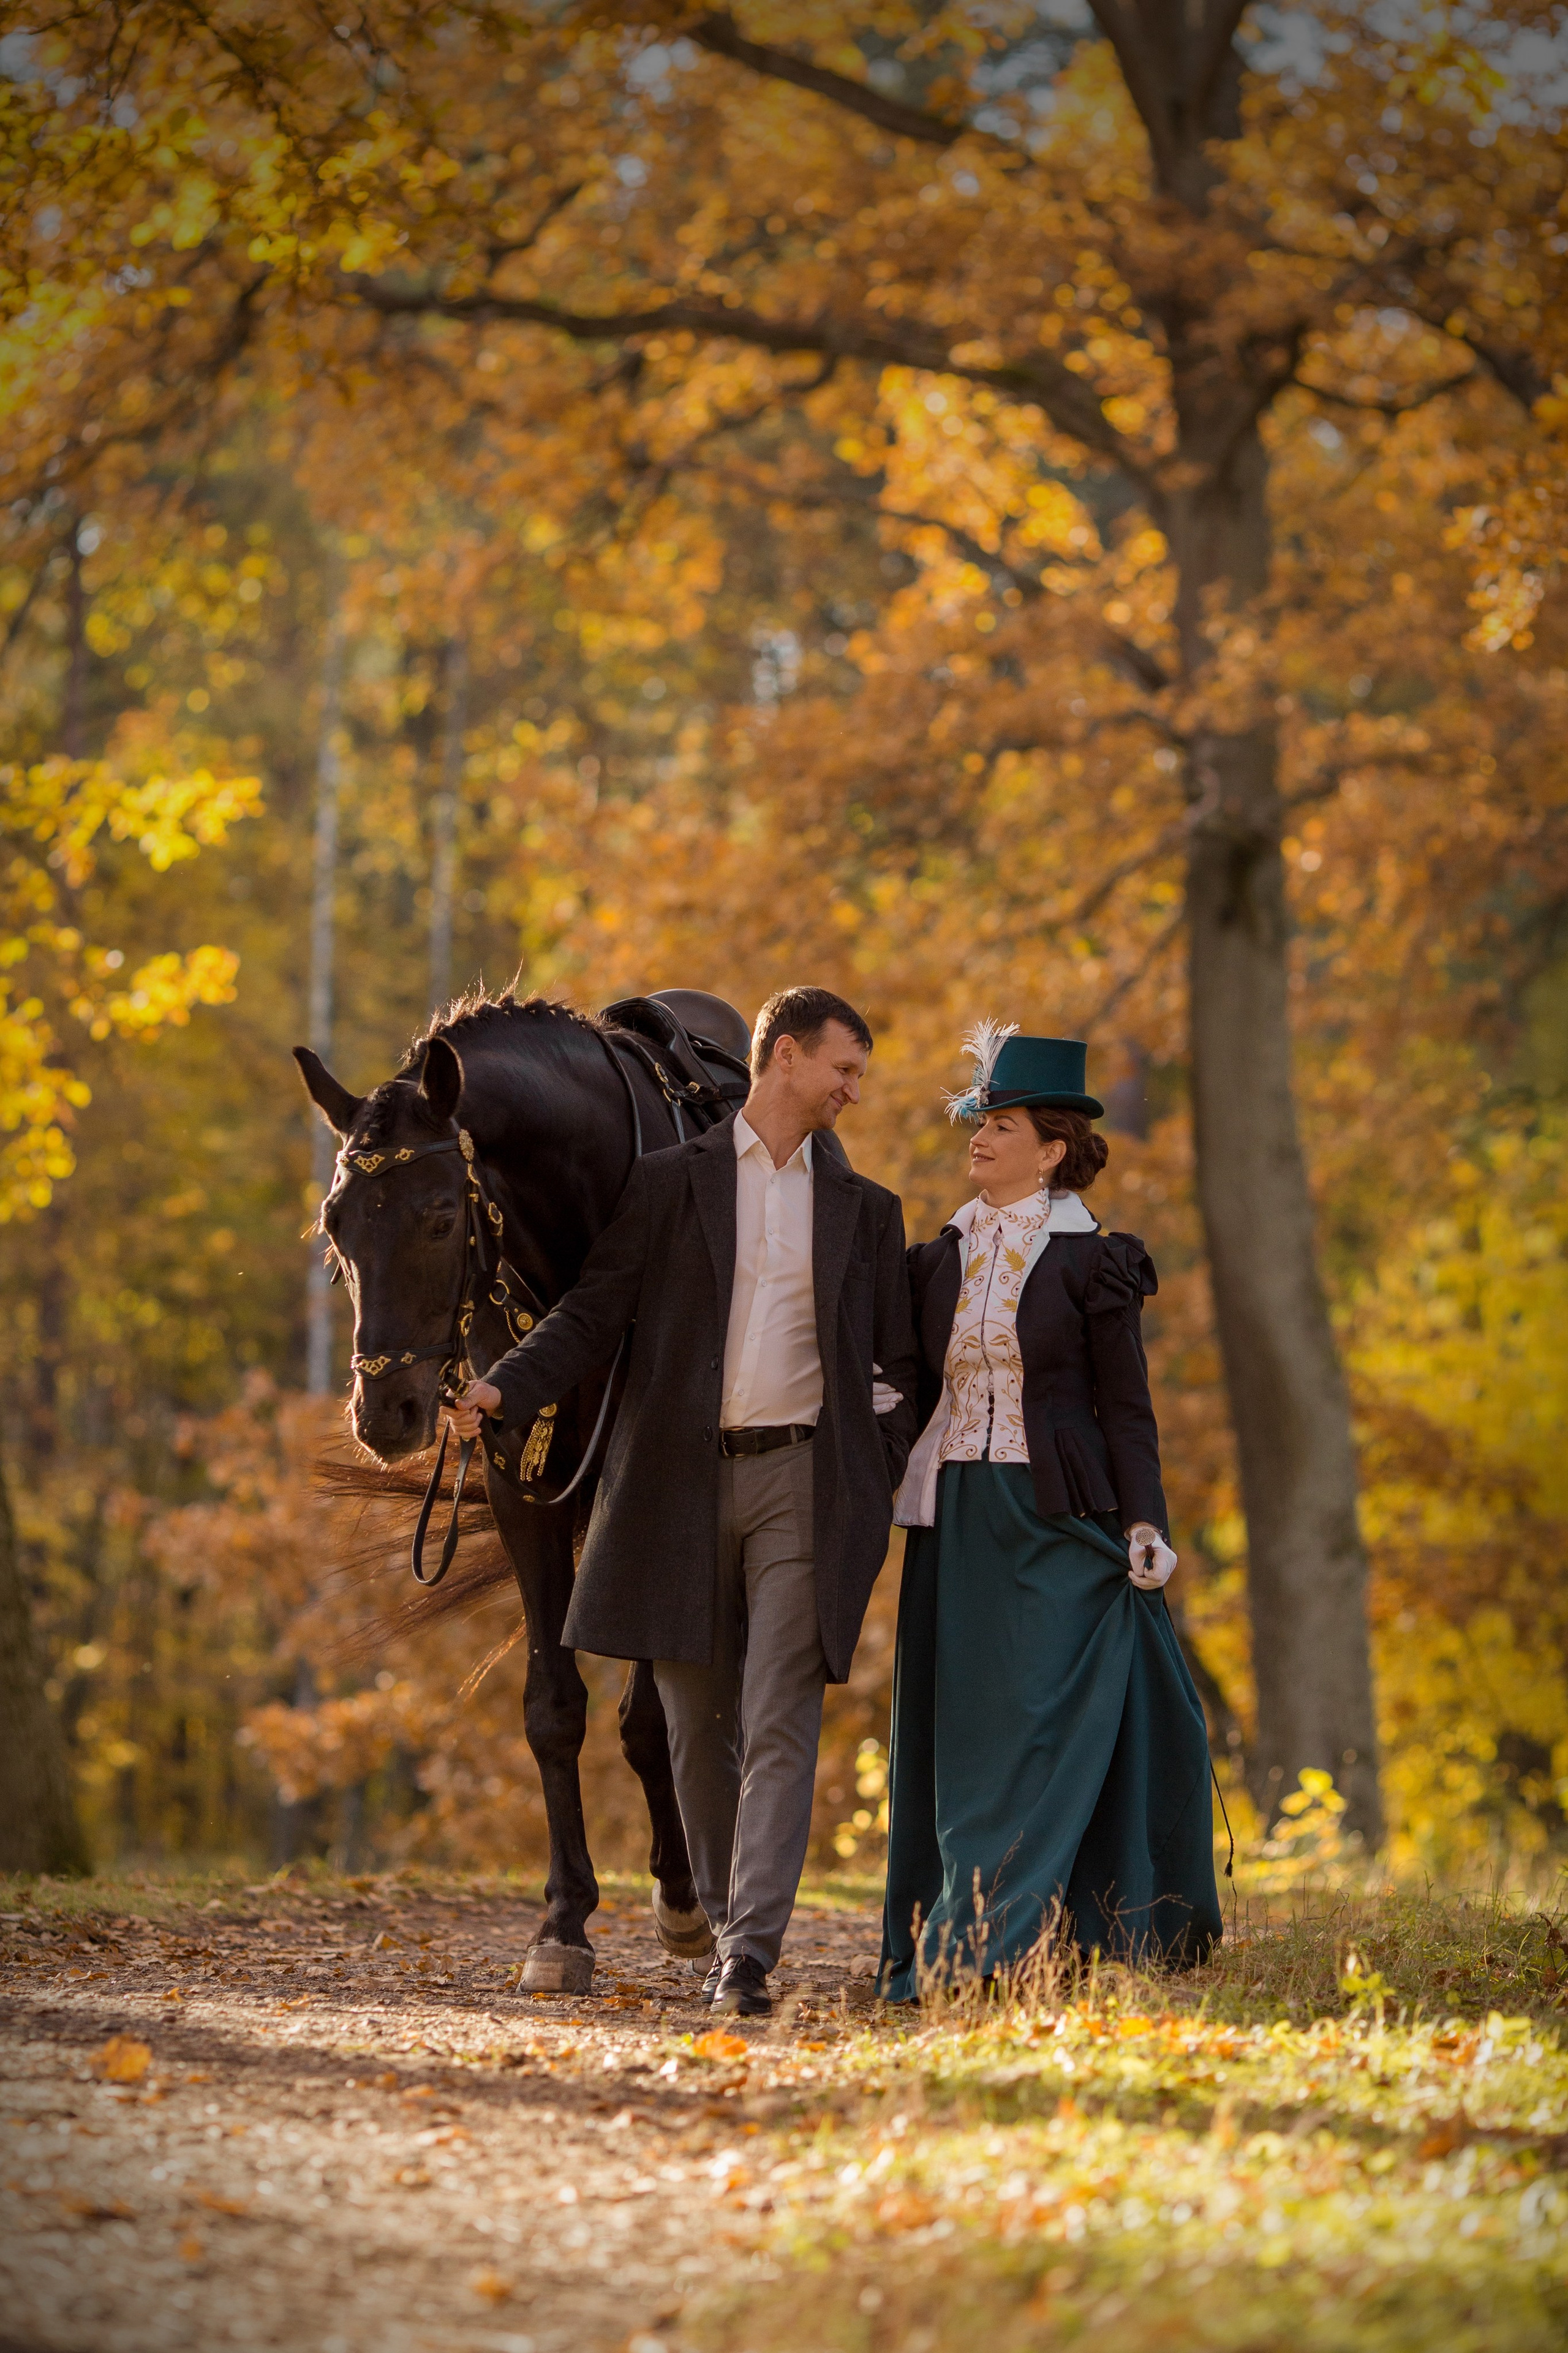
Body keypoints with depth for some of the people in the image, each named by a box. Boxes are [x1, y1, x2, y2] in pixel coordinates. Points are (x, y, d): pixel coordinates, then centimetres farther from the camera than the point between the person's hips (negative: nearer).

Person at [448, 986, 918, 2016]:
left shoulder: (865, 1209, 13)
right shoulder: (670, 1184, 7)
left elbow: (898, 1363, 16)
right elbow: (593, 1314, 0)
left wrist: (877, 1479, 2)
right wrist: (505, 1390, -15)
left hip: (803, 1483, 0)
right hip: (684, 1480, 0)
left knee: (779, 1725, -11)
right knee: (700, 1727, 6)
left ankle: (753, 1950, -16)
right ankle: (728, 1924, 20)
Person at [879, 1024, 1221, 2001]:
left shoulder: (1091, 1263, -4)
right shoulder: (942, 1259, 11)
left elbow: (1127, 1404, -4)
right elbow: (924, 1388, 15)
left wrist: (1142, 1523, -12)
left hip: (1056, 1519, -5)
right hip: (954, 1518, 6)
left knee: (1037, 1731, -8)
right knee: (949, 1729, 6)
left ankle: (983, 1952, -11)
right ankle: (937, 1952, 10)